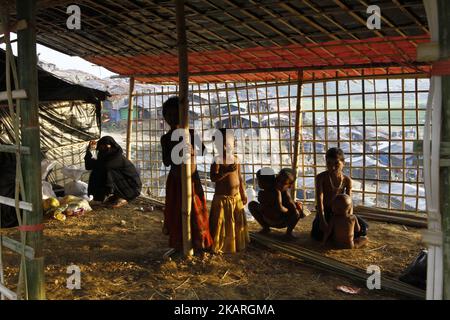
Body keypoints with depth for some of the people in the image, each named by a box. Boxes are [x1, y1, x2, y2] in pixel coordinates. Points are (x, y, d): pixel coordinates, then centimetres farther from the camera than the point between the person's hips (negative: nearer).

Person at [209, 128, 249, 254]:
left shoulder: (236, 160, 5)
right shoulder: (217, 160, -12)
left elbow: (240, 178, 12)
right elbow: (213, 178, -19)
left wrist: (243, 194, 12)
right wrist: (227, 171, -29)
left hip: (236, 197, 6)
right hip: (222, 197, -5)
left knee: (238, 222, 13)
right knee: (221, 223, 0)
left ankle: (238, 244, 29)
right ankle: (218, 247, 14)